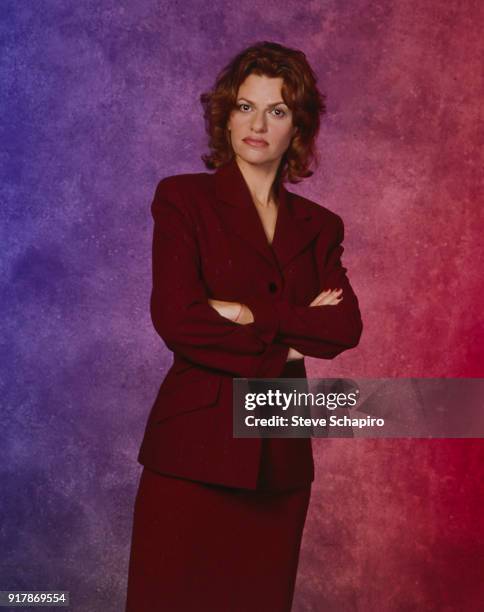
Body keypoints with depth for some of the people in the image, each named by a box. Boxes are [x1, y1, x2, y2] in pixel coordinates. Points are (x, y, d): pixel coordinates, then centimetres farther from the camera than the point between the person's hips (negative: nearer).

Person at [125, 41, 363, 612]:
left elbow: (346, 328, -4)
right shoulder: (183, 198, 0)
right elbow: (176, 318, -13)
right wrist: (284, 346, -8)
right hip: (194, 450, -4)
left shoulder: (319, 226, 11)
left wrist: (249, 314, -14)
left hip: (280, 458, 4)